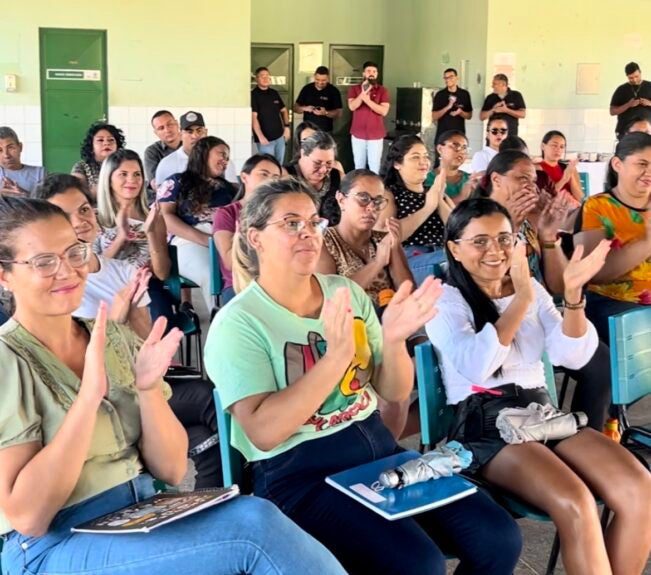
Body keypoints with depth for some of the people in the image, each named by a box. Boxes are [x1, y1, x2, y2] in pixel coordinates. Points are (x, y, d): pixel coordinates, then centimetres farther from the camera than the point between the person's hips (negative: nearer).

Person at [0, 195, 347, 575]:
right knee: (254, 525, -25)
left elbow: (171, 470, 4)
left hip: (145, 517, 5)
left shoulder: (116, 339, 7)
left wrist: (149, 388, -14)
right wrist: (90, 392, -22)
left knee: (253, 516, -25)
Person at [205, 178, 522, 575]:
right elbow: (263, 432, -20)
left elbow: (395, 392, 8)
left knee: (499, 539, -6)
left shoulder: (348, 292, 8)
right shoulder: (237, 323, -9)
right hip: (299, 473, -6)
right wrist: (336, 356, -27)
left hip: (376, 444, 6)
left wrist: (393, 340, -13)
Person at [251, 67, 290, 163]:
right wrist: (260, 136, -24)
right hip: (266, 139, -7)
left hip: (279, 136, 7)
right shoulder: (253, 95, -10)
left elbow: (283, 110, 22)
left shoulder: (274, 93, 10)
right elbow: (253, 117, -17)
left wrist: (286, 126, 9)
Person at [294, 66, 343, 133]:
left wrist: (326, 113, -22)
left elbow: (339, 113, -4)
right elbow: (295, 108, 9)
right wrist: (304, 108, -13)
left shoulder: (333, 91, -3)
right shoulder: (306, 89, 4)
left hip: (325, 132, -2)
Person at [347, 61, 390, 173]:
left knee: (375, 167, -4)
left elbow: (384, 111, -11)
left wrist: (368, 100, -21)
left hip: (376, 135, -1)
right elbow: (352, 106, -11)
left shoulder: (383, 91, 1)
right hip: (358, 134, 1)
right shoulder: (354, 89, 5)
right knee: (358, 166, 5)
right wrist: (363, 93, -23)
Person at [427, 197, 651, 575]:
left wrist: (573, 294, -13)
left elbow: (572, 357, 2)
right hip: (483, 423, -5)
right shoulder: (444, 300, -1)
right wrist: (521, 300, -24)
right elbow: (475, 367, -19)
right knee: (576, 506, -30)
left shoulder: (531, 288, 14)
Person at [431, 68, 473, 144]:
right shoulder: (439, 95, 2)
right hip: (442, 135, -1)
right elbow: (434, 117, -3)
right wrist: (447, 107, -17)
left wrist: (460, 112, -11)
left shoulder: (465, 94, 6)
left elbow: (469, 115, 11)